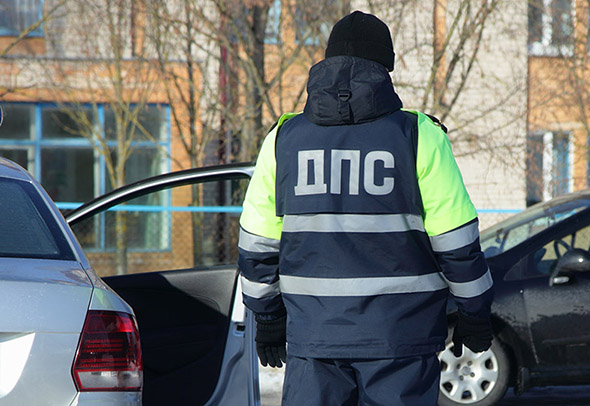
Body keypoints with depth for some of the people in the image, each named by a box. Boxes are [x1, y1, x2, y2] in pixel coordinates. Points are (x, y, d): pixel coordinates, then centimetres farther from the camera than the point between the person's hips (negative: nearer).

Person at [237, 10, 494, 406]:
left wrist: (267, 316, 19)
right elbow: (456, 244, -4)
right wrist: (476, 314, 8)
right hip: (400, 335, -2)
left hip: (314, 334, 2)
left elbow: (257, 248, 8)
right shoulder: (419, 136, -4)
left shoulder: (284, 139, 5)